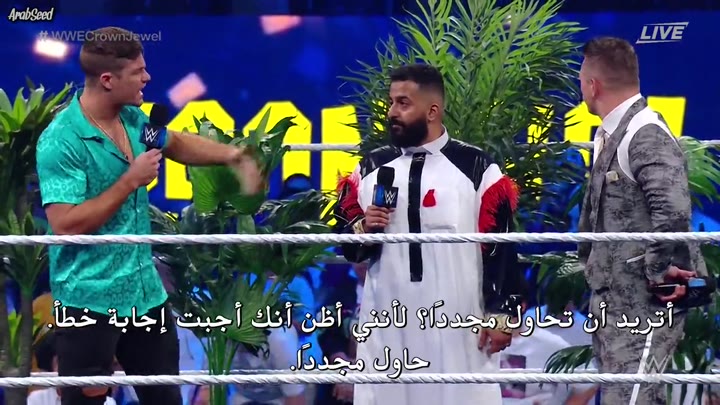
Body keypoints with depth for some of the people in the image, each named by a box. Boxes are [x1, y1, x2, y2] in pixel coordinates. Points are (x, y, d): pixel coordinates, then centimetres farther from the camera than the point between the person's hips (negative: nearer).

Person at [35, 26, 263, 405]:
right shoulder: (60, 141, -19)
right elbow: (66, 225, -25)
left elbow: (176, 144, 25)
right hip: (90, 298, -8)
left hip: (145, 290, 8)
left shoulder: (134, 118, 4)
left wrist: (232, 155, 11)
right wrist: (132, 180, -21)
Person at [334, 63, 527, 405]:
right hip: (387, 325, 4)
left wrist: (501, 312, -7)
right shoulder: (370, 168, 10)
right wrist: (362, 229, -7)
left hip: (459, 326, -3)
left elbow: (501, 247, -2)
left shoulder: (475, 168, 0)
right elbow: (345, 243, 15)